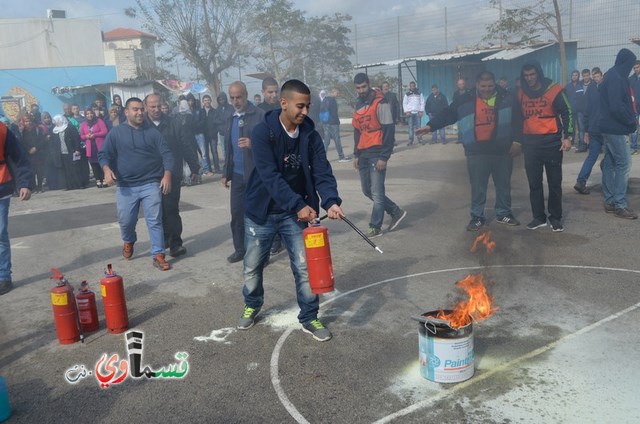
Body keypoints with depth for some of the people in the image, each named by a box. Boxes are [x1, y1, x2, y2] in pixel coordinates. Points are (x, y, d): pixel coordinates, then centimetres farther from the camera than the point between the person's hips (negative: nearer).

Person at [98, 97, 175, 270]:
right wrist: (107, 170, -19)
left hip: (151, 184, 0)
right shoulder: (116, 132, 4)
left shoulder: (152, 132, 5)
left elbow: (166, 154, 1)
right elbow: (104, 154, 2)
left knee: (155, 221, -4)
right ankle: (129, 241, 39)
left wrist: (167, 175, -14)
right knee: (125, 221, 7)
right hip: (125, 186, 1)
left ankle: (158, 255, 2)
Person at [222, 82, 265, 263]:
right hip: (237, 175, 6)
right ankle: (240, 249, 19)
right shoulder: (230, 119, 14)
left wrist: (253, 144, -28)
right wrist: (225, 173, 16)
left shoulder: (260, 115, -7)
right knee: (237, 214, 8)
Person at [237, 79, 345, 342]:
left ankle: (309, 318, 20)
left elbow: (322, 172, -10)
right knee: (252, 267, 13)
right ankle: (252, 306, 41)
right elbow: (269, 176, -26)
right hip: (262, 211, -2)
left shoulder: (310, 135, -5)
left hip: (295, 212, 2)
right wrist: (299, 205, -34)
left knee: (305, 267, 1)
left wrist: (331, 201, -29)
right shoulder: (262, 132, -17)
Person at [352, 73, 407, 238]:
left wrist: (384, 157, -17)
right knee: (367, 190, 10)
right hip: (363, 154, 8)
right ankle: (396, 212, 24)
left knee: (376, 192, -5)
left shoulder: (380, 103, -10)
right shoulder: (358, 105, 14)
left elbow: (389, 130, -13)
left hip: (377, 154, -8)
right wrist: (356, 154, 16)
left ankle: (375, 227, 6)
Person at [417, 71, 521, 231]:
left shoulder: (507, 99, 2)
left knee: (504, 185, 13)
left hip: (503, 150, 1)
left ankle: (504, 214, 29)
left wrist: (516, 140, 2)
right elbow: (447, 114, 0)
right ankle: (477, 217, 18)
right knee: (477, 187, 5)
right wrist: (431, 126, -11)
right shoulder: (465, 100, 1)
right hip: (477, 151, -1)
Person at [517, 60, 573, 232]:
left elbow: (567, 113, -2)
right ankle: (539, 217, 15)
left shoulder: (554, 90, -5)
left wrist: (567, 137, -9)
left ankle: (556, 218, 14)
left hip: (551, 142, -3)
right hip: (530, 143, 3)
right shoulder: (521, 93, 6)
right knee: (534, 183, 6)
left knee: (554, 182, 4)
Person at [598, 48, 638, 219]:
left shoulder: (611, 76, 14)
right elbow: (617, 107, -24)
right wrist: (632, 122, -11)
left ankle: (610, 201, 18)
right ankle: (619, 205, -5)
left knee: (610, 163, 12)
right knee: (624, 163, -7)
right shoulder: (616, 78, -17)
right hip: (615, 128, -10)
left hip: (609, 127, 10)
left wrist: (630, 120, 11)